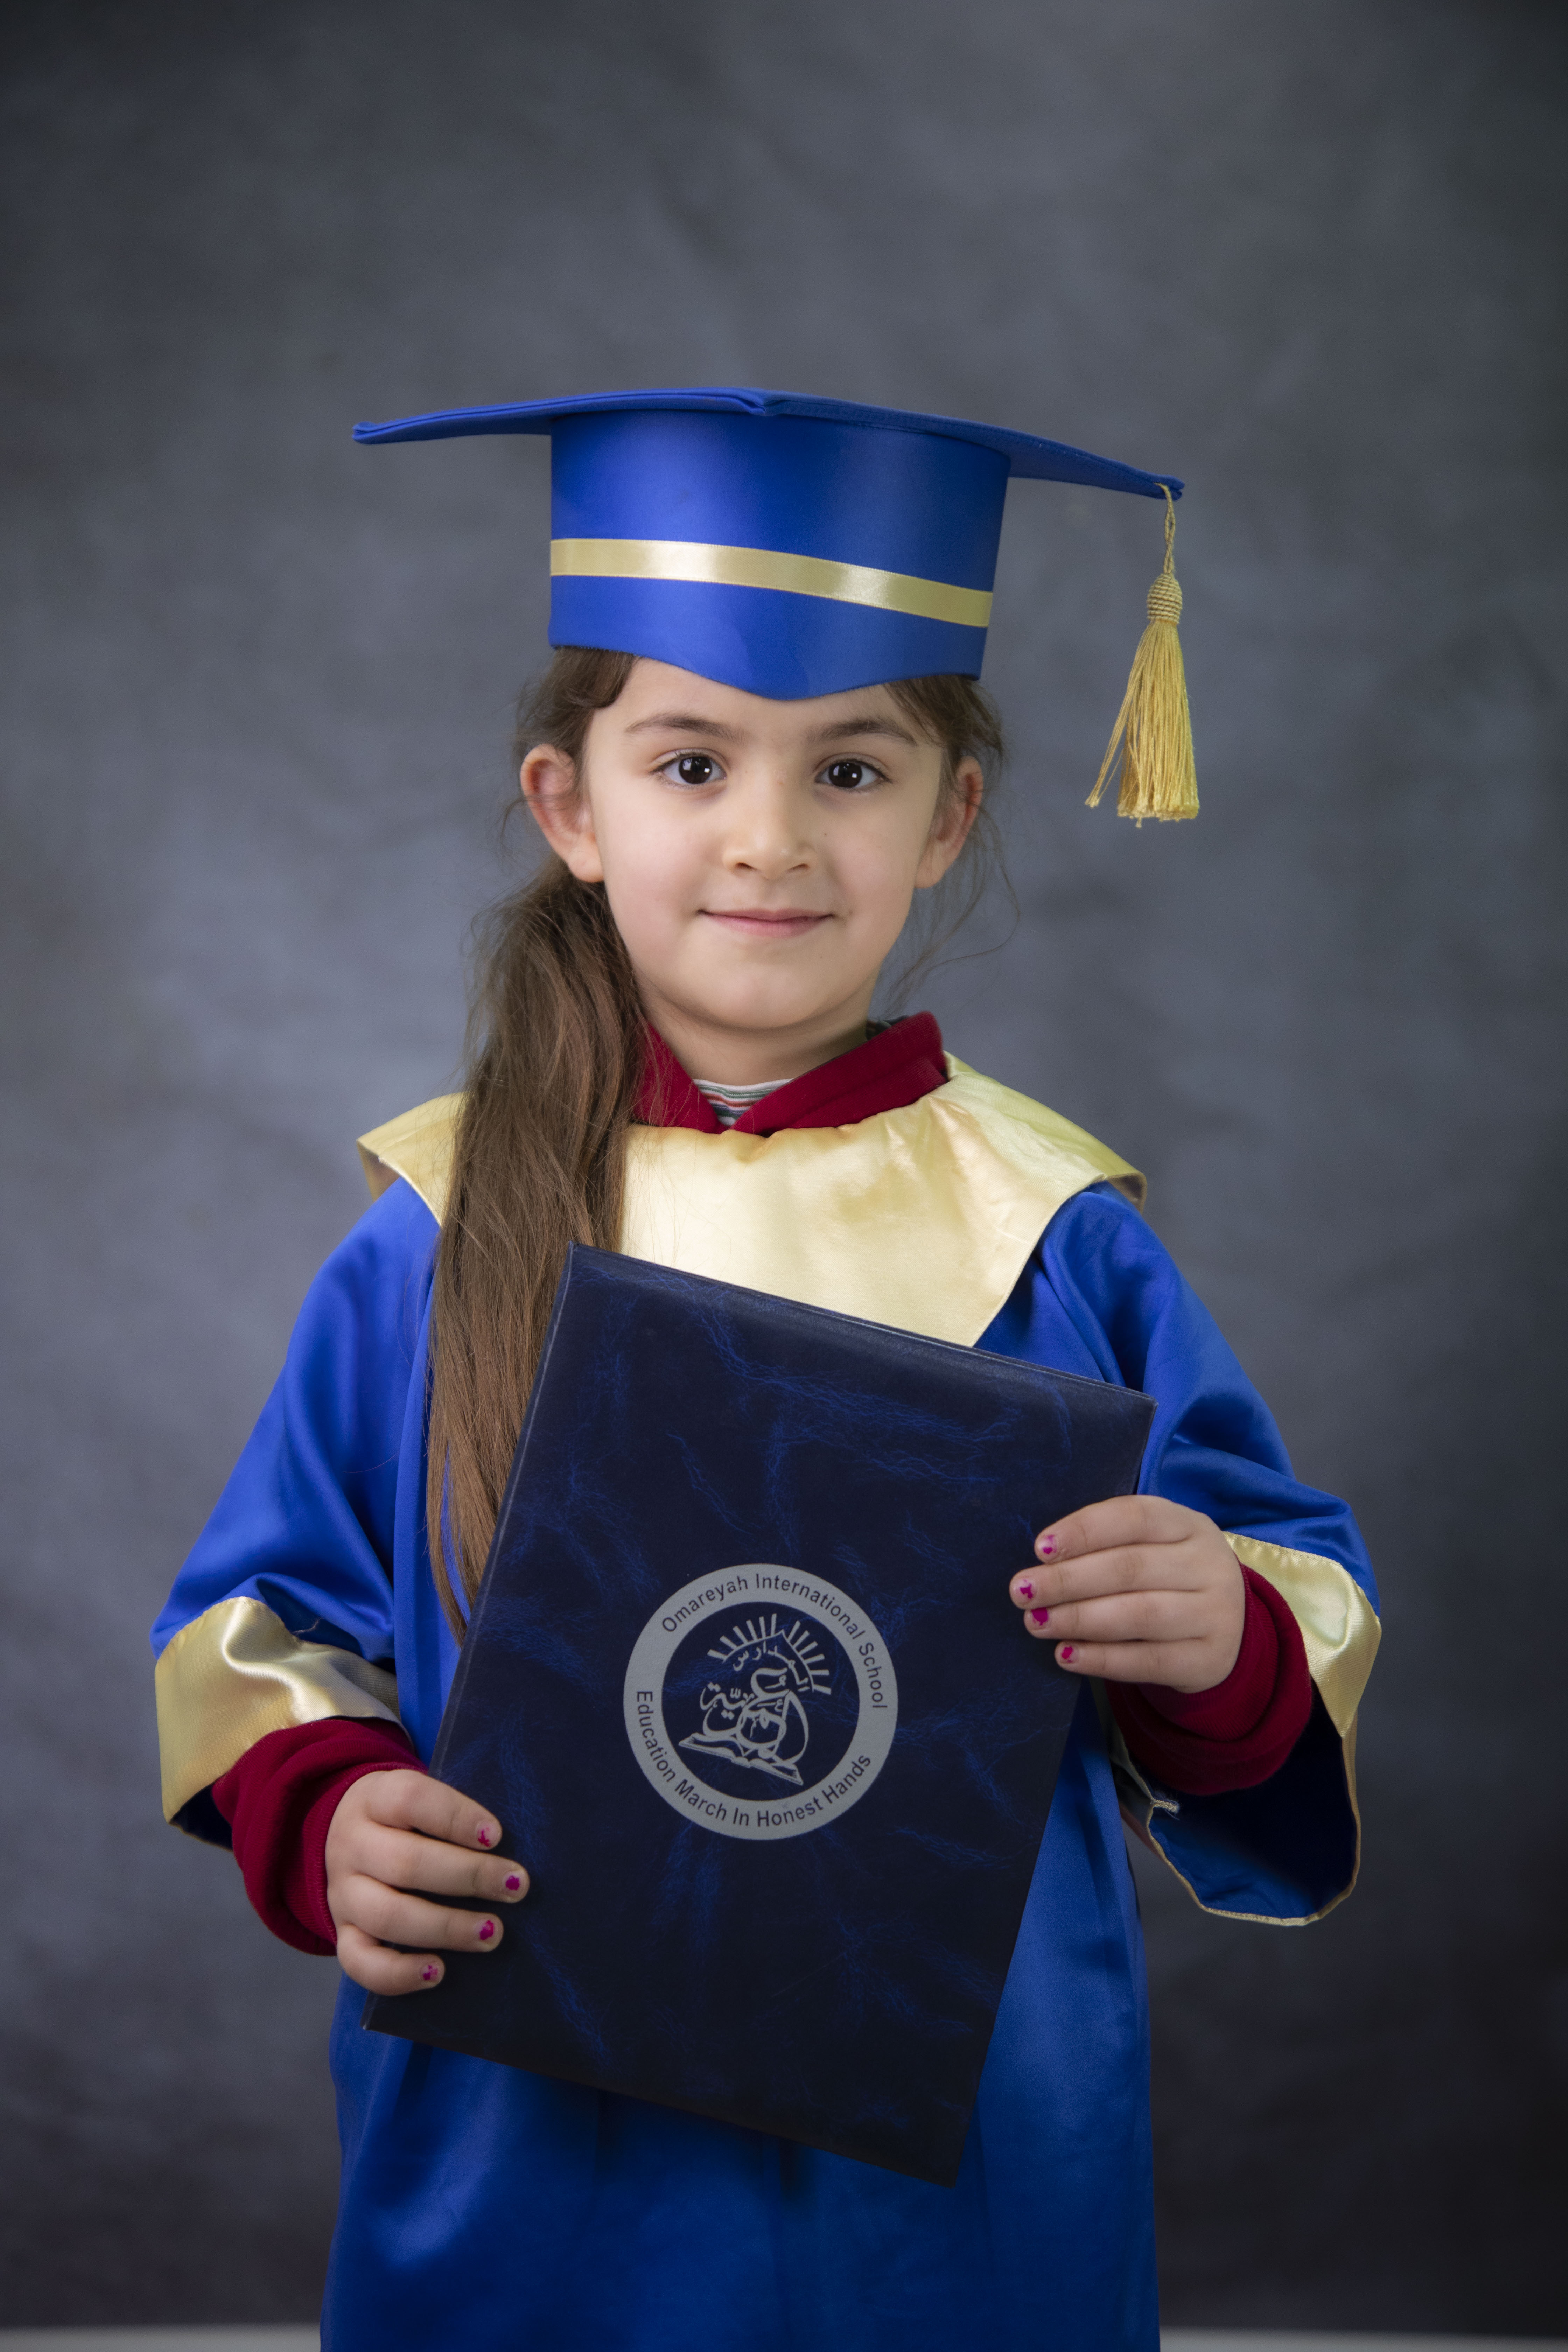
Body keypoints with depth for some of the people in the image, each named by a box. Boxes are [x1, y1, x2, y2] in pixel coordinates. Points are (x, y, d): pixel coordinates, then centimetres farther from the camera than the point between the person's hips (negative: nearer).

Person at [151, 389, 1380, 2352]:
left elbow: (1305, 1608, -2)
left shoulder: (1052, 1238, -4)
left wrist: (1229, 1643, -24)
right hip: (534, 2174, 0)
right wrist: (328, 1823, -18)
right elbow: (270, 1620, 2)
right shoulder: (444, 1238, -4)